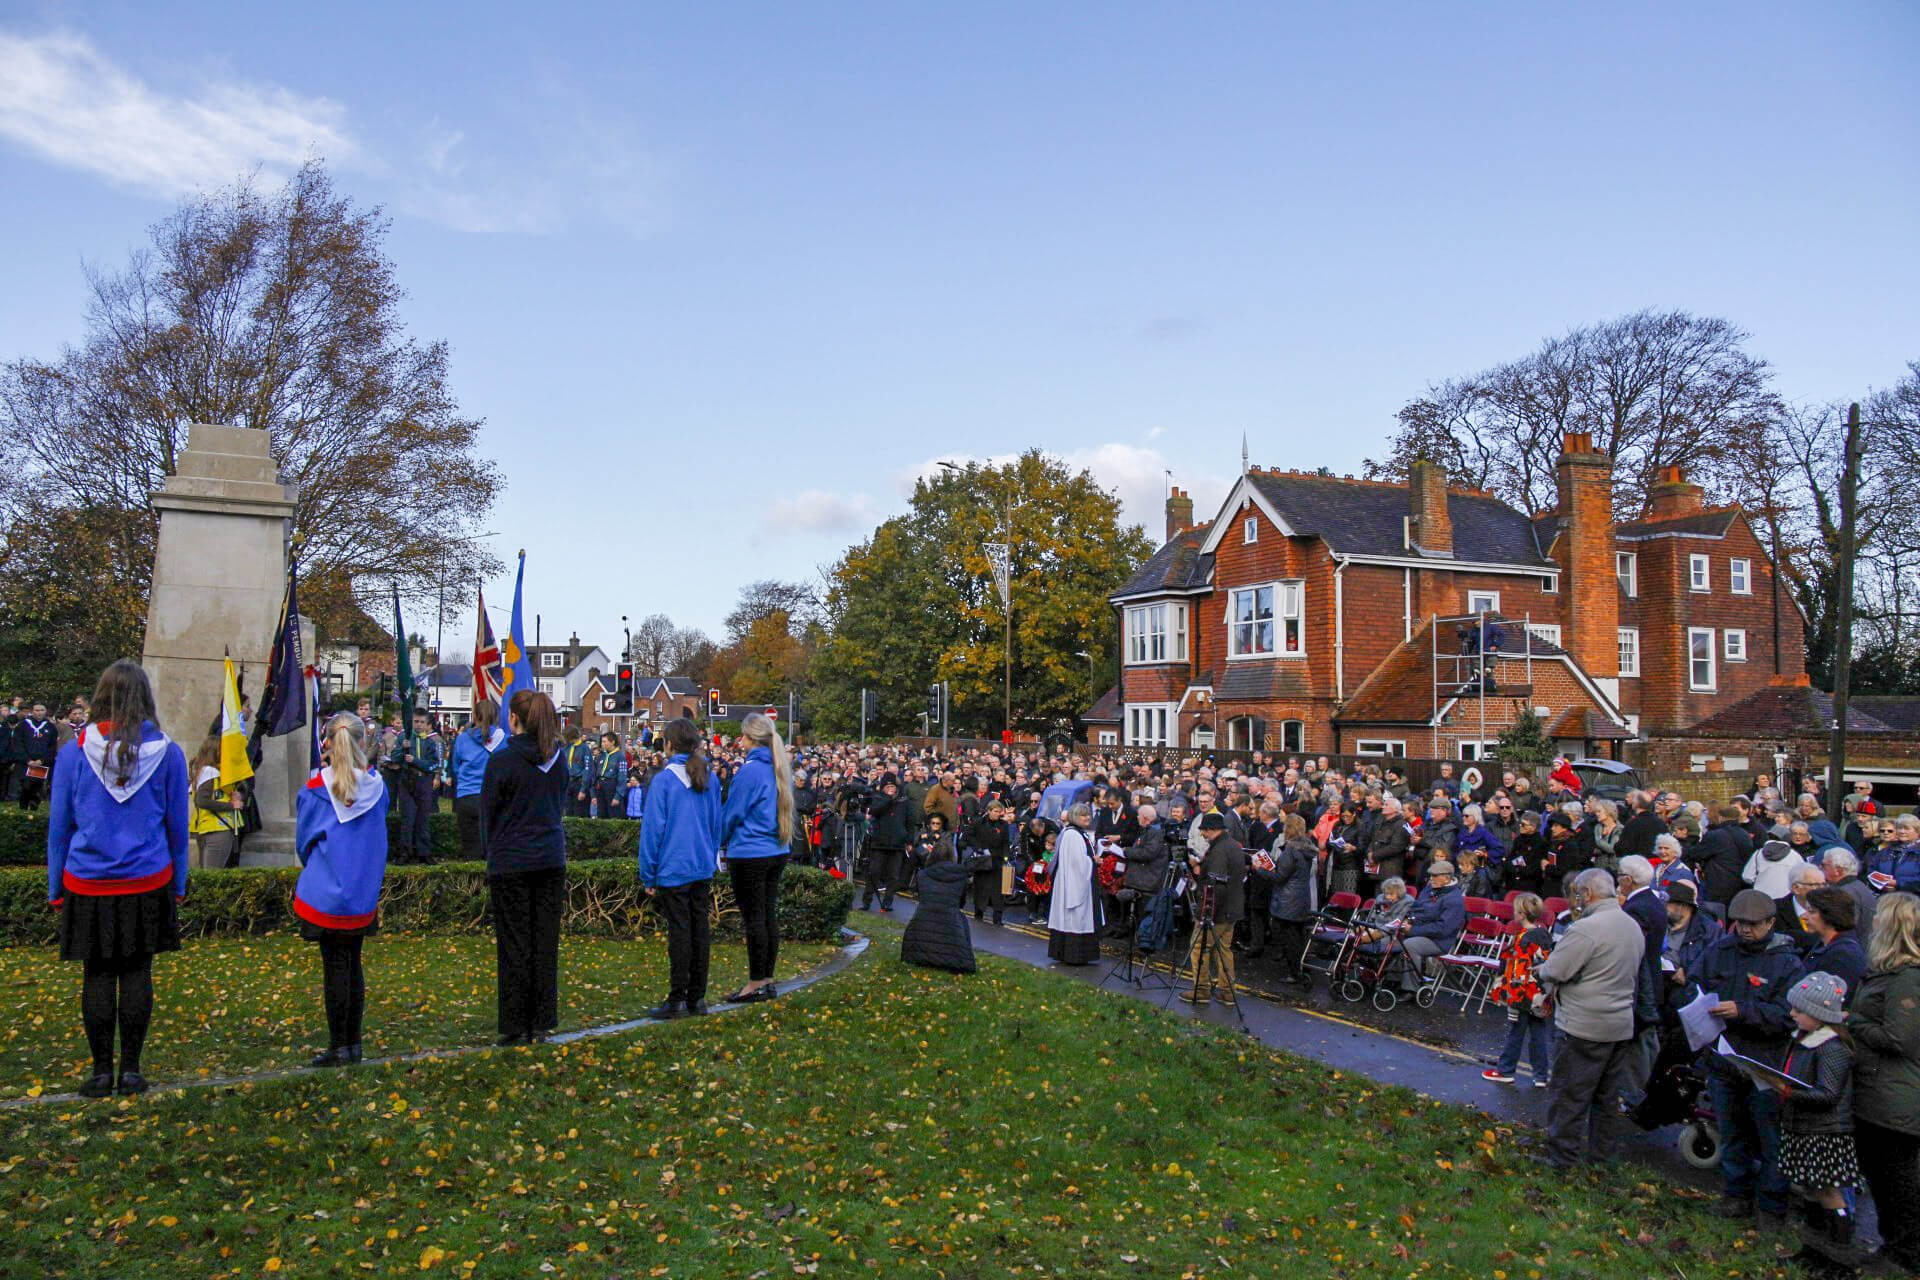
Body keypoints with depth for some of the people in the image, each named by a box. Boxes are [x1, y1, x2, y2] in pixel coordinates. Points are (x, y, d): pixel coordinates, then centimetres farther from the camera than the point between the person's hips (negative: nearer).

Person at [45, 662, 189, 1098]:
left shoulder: (74, 751, -4)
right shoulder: (167, 752, -3)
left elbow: (58, 825, 2)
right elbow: (178, 825, 4)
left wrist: (55, 888, 11)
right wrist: (179, 884, 13)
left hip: (88, 883, 0)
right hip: (148, 882, 0)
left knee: (97, 975, 7)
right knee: (137, 972, 7)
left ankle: (102, 1071, 14)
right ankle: (130, 1070, 13)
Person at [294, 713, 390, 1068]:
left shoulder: (315, 789, -11)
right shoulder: (376, 786, -3)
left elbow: (302, 841, 1)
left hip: (325, 893, -3)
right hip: (363, 894, 3)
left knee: (335, 965, 3)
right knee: (353, 964, 13)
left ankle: (339, 1046, 8)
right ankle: (353, 1043, 19)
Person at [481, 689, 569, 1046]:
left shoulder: (502, 760, -12)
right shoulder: (556, 759, 4)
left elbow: (489, 813, -3)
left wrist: (492, 852, 12)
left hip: (511, 862, -4)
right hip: (551, 859, 5)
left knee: (515, 944, 3)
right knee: (546, 941, 8)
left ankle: (516, 1026, 10)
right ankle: (541, 1024, 14)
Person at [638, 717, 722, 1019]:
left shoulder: (663, 780, -12)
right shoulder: (709, 778, 6)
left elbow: (653, 829, -10)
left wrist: (648, 875, -4)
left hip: (673, 868, -5)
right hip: (703, 868, 6)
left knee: (679, 931, -1)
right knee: (700, 930, 9)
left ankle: (677, 999, 5)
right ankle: (697, 997, 17)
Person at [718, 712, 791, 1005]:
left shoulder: (750, 770, -16)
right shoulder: (780, 768, 9)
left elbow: (732, 813, -11)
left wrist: (721, 841, 7)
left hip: (750, 854, -8)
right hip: (777, 852, 8)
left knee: (754, 918, -1)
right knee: (769, 915, 12)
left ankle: (757, 984, 6)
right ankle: (768, 980, 19)